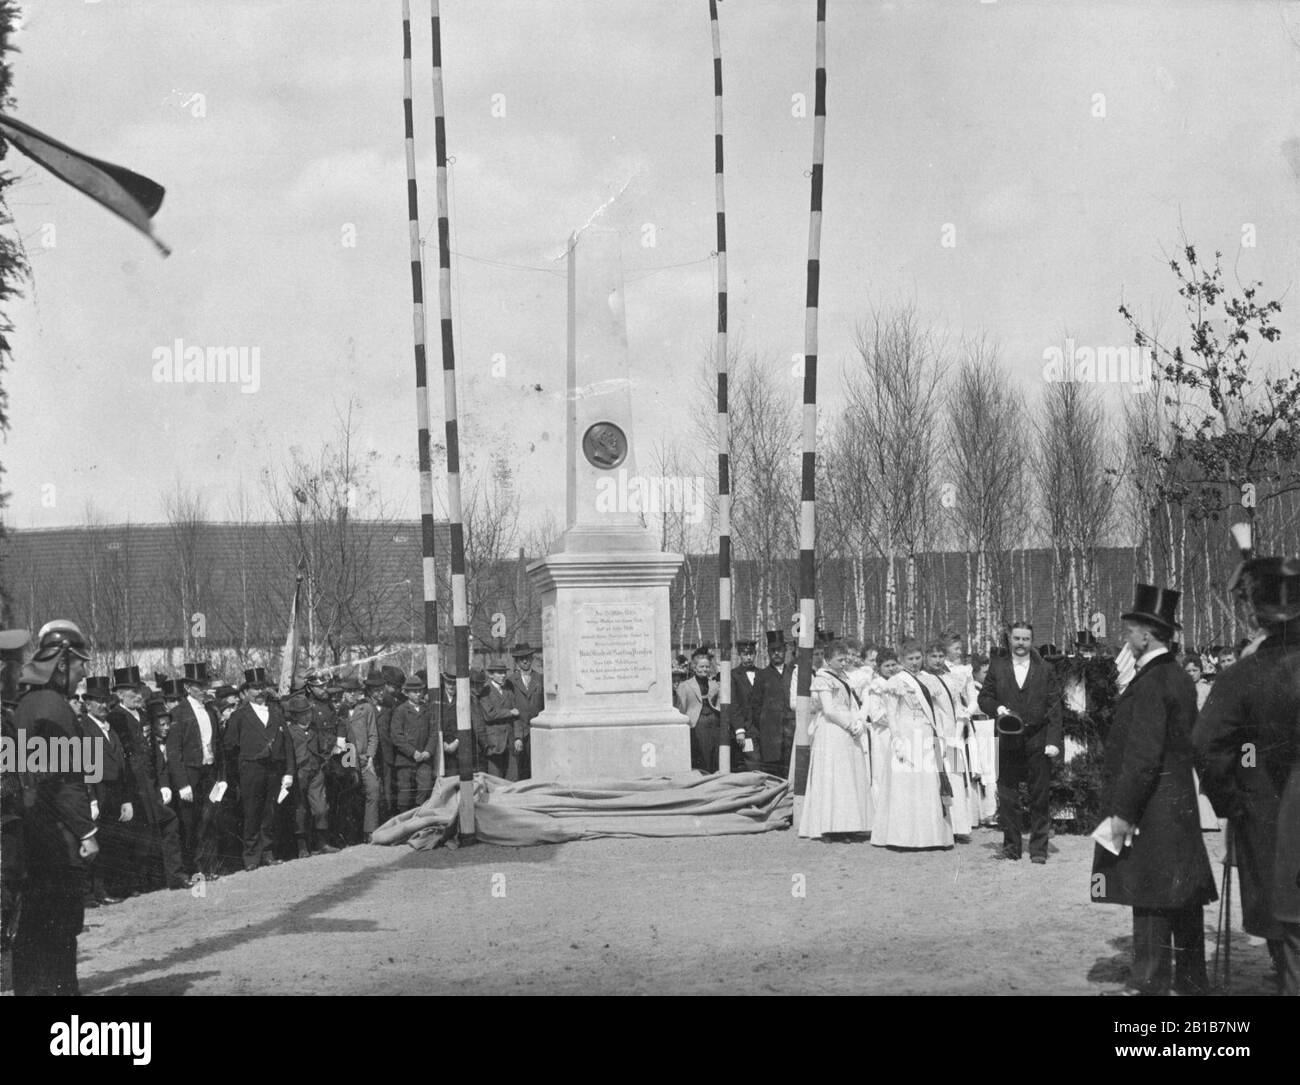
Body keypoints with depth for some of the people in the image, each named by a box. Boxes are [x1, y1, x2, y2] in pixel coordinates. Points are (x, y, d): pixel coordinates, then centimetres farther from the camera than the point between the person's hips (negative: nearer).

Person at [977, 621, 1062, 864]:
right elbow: (984, 698, 11)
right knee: (1007, 797, 3)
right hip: (1008, 741, 1)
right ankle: (1011, 846, 12)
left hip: (1038, 741, -1)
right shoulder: (997, 667, 9)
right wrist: (997, 709, -11)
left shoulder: (1045, 669, 6)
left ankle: (1039, 848, 8)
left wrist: (1053, 741, -7)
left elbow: (1054, 707, 2)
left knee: (1040, 798, 1)